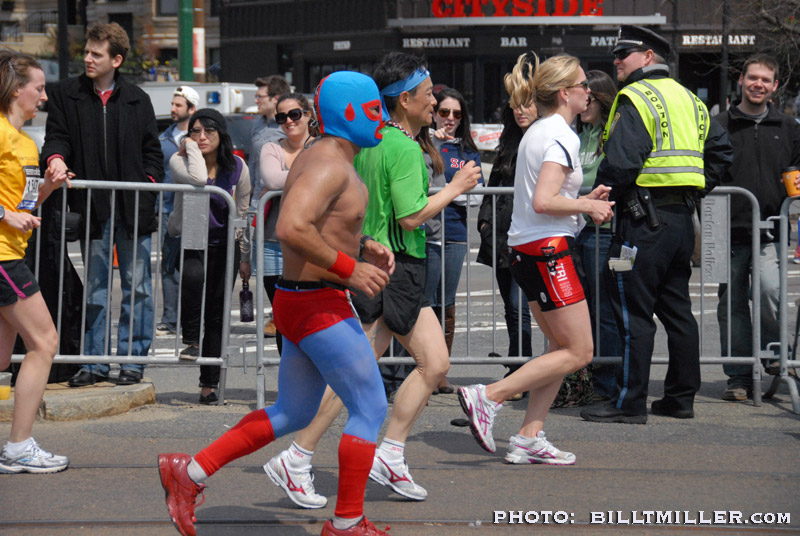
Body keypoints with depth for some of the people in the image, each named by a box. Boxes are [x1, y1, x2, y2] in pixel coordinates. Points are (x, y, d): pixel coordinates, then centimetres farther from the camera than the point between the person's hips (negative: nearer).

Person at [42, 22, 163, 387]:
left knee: (136, 285, 2)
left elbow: (152, 149, 12)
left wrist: (149, 182, -2)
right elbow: (57, 135, 1)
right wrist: (56, 157, -21)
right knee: (95, 287, 6)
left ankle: (132, 359, 9)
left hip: (133, 206, 0)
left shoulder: (137, 100, 9)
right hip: (93, 206, 0)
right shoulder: (65, 95, 7)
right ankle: (95, 361, 12)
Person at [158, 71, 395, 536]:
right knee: (371, 410, -1)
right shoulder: (329, 165, -19)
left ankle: (190, 472, 17)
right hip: (319, 307, -10)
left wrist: (363, 247, 12)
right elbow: (291, 229, -33)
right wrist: (350, 269, -25)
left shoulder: (327, 160, 13)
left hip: (302, 302, 10)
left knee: (292, 414, 18)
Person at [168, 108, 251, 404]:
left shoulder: (237, 167, 3)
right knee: (193, 276, -36)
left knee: (217, 315, 0)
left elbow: (242, 215, 10)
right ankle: (190, 340, -15)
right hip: (188, 242, -2)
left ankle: (210, 383, 6)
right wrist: (191, 147, -14)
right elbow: (197, 179, -30)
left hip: (223, 246, 2)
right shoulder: (180, 160, -5)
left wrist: (244, 257, 12)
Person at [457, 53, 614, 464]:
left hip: (526, 249, 10)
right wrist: (589, 206, -9)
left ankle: (529, 438, 7)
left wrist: (585, 201, 15)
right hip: (548, 249, -10)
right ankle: (488, 397, -10)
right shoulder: (562, 136, -13)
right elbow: (543, 202, -23)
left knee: (562, 347, 13)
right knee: (578, 352, -5)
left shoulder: (538, 131, 17)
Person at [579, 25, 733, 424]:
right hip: (682, 217, 9)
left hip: (644, 216, -9)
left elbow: (620, 162, -20)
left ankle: (629, 402, -5)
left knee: (632, 311, -5)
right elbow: (720, 152, 22)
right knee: (676, 309, 13)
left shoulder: (636, 98, -10)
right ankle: (681, 397, 17)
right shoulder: (688, 99, 17)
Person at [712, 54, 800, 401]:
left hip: (769, 232, 0)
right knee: (732, 305, 3)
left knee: (769, 291, -21)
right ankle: (739, 378, 11)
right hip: (730, 232, 1)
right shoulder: (720, 125, 9)